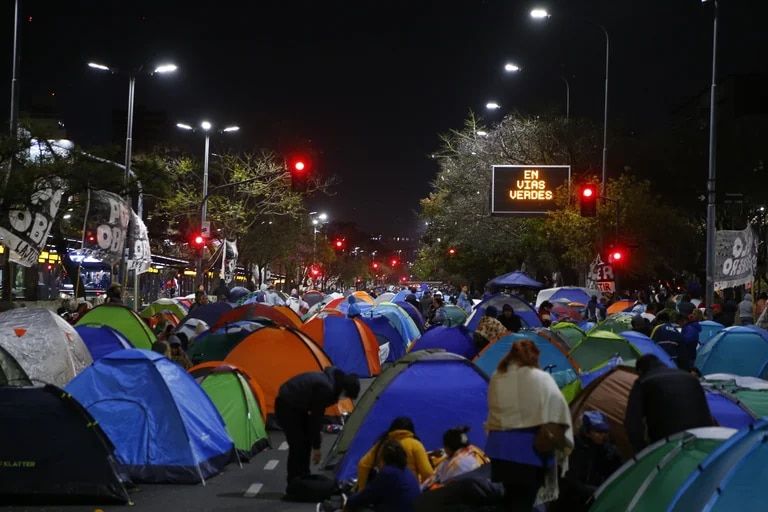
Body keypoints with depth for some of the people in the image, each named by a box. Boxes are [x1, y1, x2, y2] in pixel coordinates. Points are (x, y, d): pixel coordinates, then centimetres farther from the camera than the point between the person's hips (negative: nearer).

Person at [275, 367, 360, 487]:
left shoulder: (330, 380, 1)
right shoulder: (326, 389, -28)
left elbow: (316, 414, 11)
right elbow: (316, 417, -22)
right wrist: (316, 447, -12)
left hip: (296, 405, 10)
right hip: (286, 406, -10)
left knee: (306, 441, 12)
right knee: (298, 445, -9)